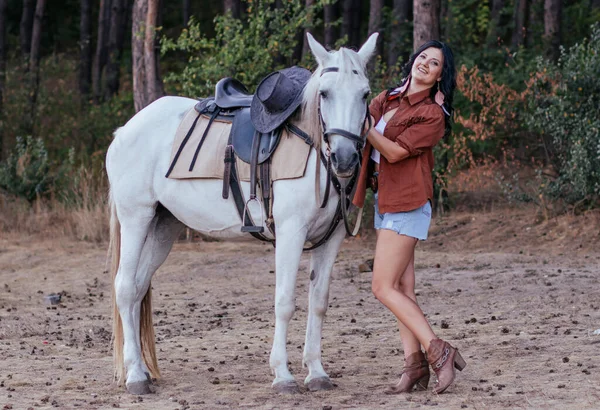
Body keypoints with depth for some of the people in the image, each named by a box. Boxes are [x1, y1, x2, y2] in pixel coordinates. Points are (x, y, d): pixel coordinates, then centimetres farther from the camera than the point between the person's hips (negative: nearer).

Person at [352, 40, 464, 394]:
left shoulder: (433, 115, -10)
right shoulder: (386, 99, 11)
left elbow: (395, 151, -17)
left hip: (406, 202, -8)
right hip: (385, 199, 8)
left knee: (384, 288, -12)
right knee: (402, 289, 6)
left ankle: (440, 352, -10)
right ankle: (415, 365, 6)